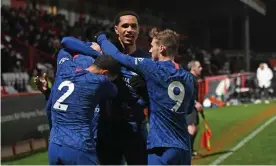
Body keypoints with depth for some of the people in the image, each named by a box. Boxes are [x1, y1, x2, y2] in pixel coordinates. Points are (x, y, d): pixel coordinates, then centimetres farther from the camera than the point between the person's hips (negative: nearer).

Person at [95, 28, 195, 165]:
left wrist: (101, 38, 16)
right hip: (184, 148, 7)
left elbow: (117, 56, -2)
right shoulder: (188, 77, 10)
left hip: (162, 147, -7)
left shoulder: (153, 69, -8)